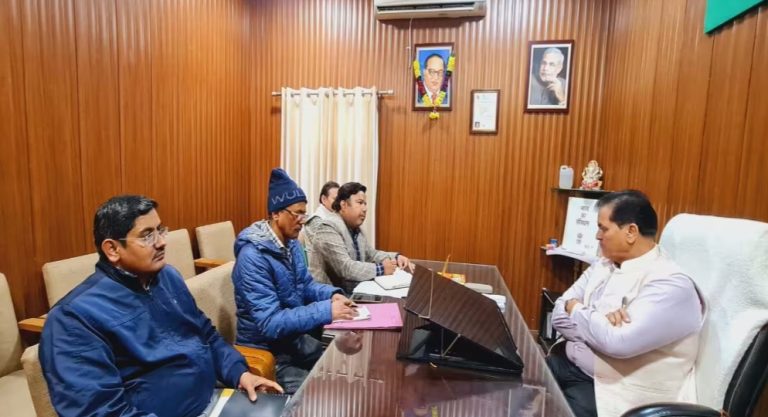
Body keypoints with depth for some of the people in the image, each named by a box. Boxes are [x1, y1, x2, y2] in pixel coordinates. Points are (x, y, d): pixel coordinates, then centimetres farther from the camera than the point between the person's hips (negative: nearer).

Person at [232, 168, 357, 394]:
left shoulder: (292, 244, 0)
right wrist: (327, 310, -32)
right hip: (266, 349, -7)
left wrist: (332, 294, -9)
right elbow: (270, 323, -29)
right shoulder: (253, 257, -26)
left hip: (296, 338, 8)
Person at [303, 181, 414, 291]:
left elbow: (371, 254, 21)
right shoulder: (327, 228, -17)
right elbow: (345, 268, -25)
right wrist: (381, 269, -20)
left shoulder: (356, 230, 12)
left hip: (354, 291, 9)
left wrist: (396, 257, 4)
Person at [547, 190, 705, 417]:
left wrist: (576, 309, -11)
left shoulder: (669, 283, -16)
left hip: (614, 389, -6)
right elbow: (559, 315, 2)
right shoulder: (602, 266, 7)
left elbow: (618, 342, -28)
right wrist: (596, 319, -18)